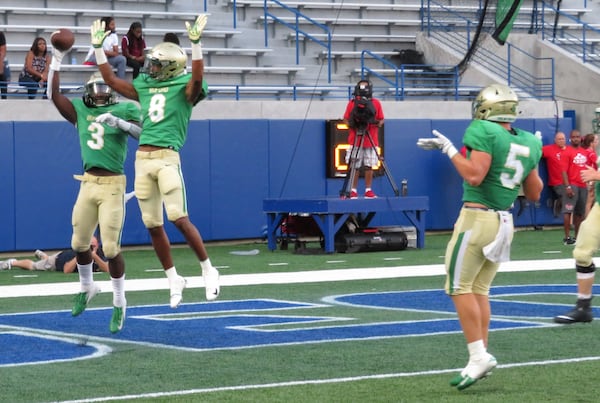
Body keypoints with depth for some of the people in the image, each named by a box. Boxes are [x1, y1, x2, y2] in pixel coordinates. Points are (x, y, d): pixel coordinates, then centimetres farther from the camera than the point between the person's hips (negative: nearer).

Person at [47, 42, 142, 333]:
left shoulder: (124, 110, 0)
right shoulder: (80, 111, 11)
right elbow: (54, 95, 5)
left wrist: (119, 122, -28)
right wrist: (56, 61, 2)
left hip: (113, 184, -4)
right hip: (88, 183, 4)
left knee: (111, 248, -9)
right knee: (79, 242, 11)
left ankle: (119, 304, 4)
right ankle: (87, 287, 37)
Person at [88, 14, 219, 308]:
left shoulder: (183, 86, 0)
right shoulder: (144, 86, 17)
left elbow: (198, 78, -21)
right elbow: (111, 80, 22)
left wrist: (195, 42, -30)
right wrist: (98, 46, 20)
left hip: (167, 158, -6)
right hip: (142, 159, 6)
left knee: (179, 219, -14)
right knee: (153, 225, 6)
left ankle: (208, 271, 2)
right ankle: (174, 281, 17)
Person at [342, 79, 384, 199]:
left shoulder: (376, 103, 7)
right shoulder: (352, 103, 4)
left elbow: (381, 120, 10)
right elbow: (346, 119, 4)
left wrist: (377, 123, -12)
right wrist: (352, 123, -16)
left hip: (371, 140, 1)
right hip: (355, 140, -1)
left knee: (369, 166, 1)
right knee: (354, 167, -2)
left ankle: (368, 190, 6)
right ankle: (353, 191, 2)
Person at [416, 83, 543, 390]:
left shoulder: (485, 132, -11)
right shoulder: (528, 143, 11)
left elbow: (474, 177, -21)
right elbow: (534, 194, 16)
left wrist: (449, 150, -11)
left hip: (477, 218, -8)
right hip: (504, 223, 8)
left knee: (459, 287, -2)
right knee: (479, 289, 13)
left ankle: (478, 355, -9)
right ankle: (481, 357, 9)